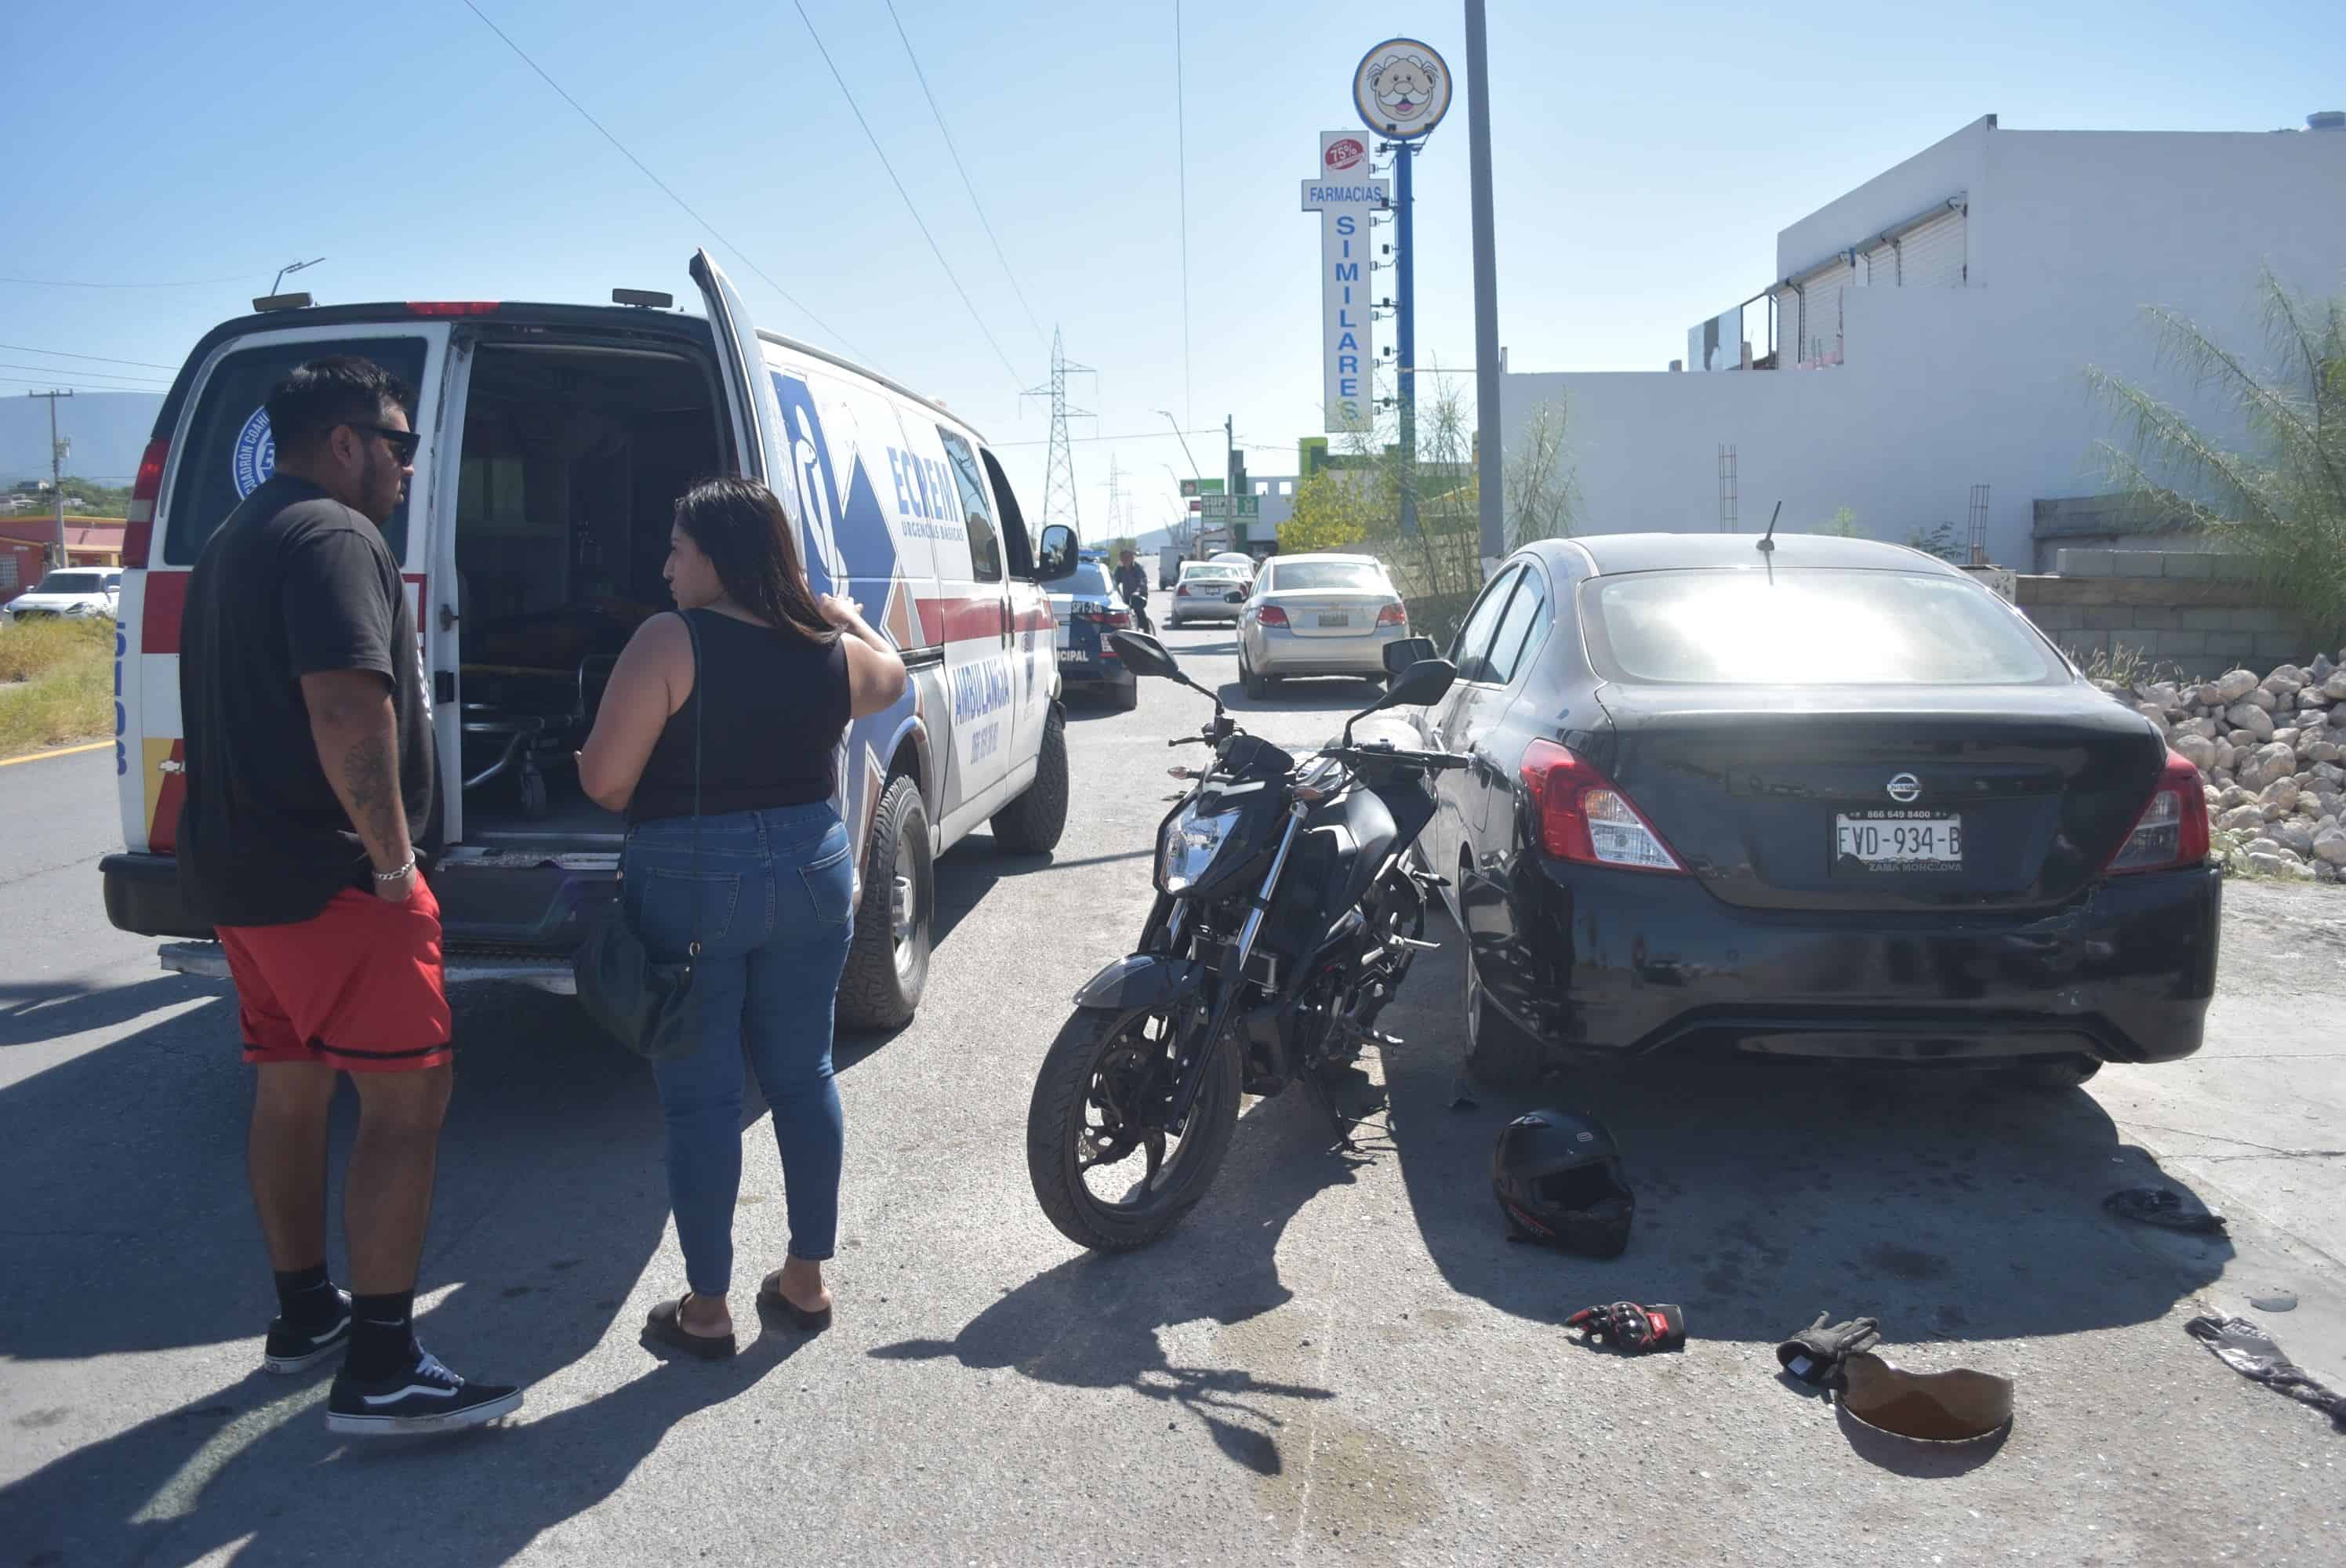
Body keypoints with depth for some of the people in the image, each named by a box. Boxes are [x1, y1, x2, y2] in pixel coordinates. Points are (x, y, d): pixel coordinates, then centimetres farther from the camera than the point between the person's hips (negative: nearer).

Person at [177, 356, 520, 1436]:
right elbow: (349, 709, -28)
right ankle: (379, 1373, -7)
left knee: (290, 1087, 18)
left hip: (236, 864, 11)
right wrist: (392, 858, -21)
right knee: (407, 1099, -8)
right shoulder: (333, 537, -14)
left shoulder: (235, 542, 20)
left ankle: (305, 1315, 32)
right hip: (325, 873, -11)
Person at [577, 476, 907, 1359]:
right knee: (804, 1076, 16)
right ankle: (806, 1282, 27)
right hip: (810, 871, 5)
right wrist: (837, 609, 37)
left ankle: (707, 1311, 17)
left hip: (689, 881, -5)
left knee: (701, 1096, 6)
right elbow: (890, 678, 26)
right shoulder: (835, 650, 2)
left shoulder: (670, 642, -14)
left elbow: (604, 781, -14)